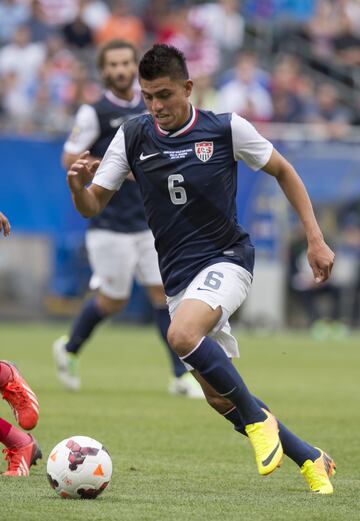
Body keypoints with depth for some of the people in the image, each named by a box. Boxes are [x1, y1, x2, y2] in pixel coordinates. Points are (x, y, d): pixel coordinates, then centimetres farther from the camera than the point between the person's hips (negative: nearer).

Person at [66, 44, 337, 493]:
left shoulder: (227, 129, -8)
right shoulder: (132, 137, -1)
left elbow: (282, 172, 5)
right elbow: (93, 206, 1)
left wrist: (315, 239, 0)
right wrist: (78, 186, -23)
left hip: (227, 259, -5)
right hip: (178, 277, 5)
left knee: (182, 335, -34)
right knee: (218, 395, 5)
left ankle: (257, 419, -15)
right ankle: (311, 460, 21)